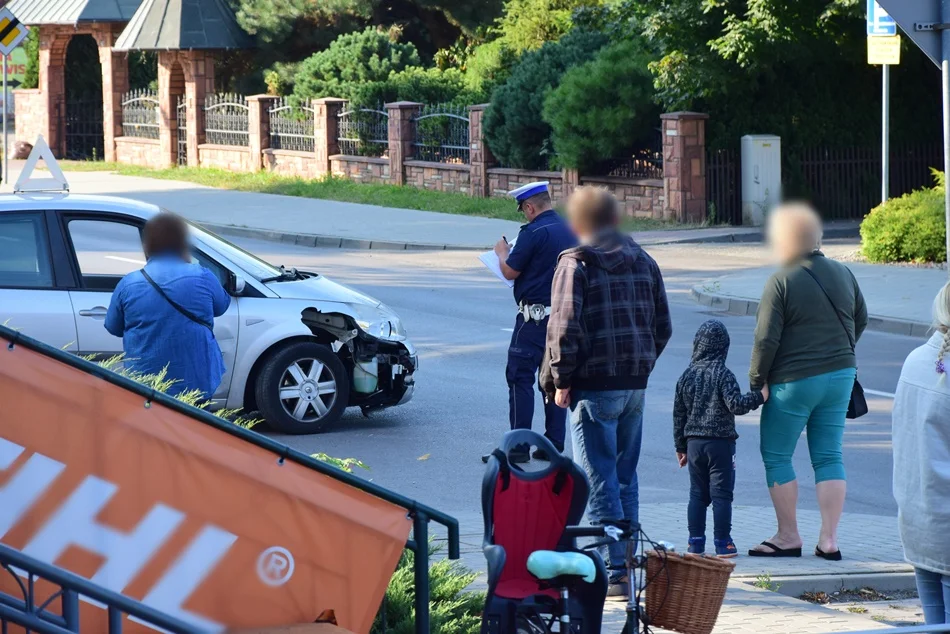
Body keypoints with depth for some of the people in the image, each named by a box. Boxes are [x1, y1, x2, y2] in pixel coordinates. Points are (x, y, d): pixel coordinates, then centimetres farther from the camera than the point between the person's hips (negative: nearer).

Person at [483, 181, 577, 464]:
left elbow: (510, 271, -11)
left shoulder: (534, 232, -15)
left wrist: (502, 252, 9)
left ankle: (518, 447, -8)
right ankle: (553, 444, 13)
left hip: (535, 316, -8)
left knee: (520, 378, -4)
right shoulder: (570, 230, 9)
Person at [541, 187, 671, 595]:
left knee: (599, 480, -3)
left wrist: (561, 380, -8)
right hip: (635, 385, 7)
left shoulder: (576, 263, -9)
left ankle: (614, 571, -6)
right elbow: (662, 326, 15)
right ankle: (627, 559, 21)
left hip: (594, 385, -6)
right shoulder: (644, 262, 12)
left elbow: (565, 327, -16)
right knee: (625, 477, 16)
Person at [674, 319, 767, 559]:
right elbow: (736, 405, -20)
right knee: (721, 494, -1)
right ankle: (722, 543, -1)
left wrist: (680, 446, 19)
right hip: (720, 442, -4)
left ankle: (696, 541, 10)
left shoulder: (687, 376, 7)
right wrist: (759, 396, -6)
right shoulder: (723, 375, -9)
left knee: (697, 494, 11)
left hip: (694, 442, 4)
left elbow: (679, 414, 11)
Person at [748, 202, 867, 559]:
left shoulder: (781, 282, -15)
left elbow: (766, 339, -16)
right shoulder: (842, 273, 4)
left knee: (776, 456, 7)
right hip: (840, 376, 6)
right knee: (829, 456, 9)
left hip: (794, 381, -6)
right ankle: (829, 539, 6)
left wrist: (756, 379, -4)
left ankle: (788, 537, 9)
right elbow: (861, 319, 15)